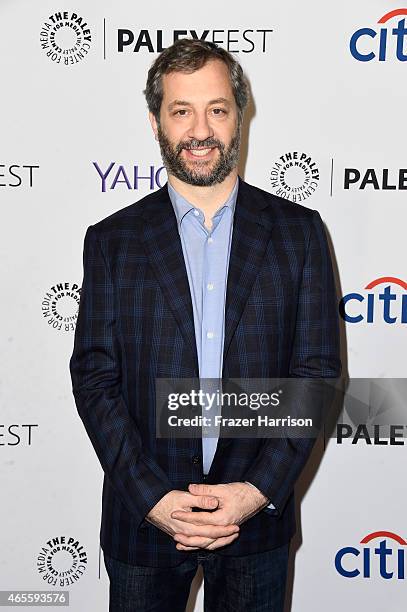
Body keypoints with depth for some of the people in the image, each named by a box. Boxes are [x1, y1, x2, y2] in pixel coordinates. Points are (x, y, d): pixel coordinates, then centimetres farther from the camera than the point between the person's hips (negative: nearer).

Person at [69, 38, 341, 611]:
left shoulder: (298, 230, -1)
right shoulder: (112, 240, 0)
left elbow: (318, 370, -3)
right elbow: (94, 378, -4)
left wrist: (259, 489, -13)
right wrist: (153, 497, -14)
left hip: (258, 511, 1)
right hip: (143, 520, 0)